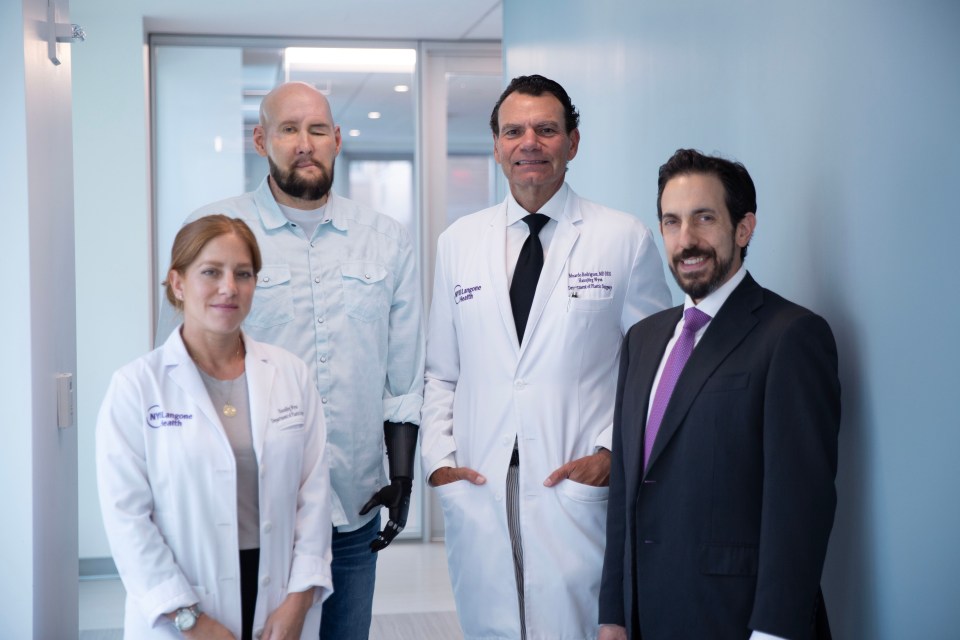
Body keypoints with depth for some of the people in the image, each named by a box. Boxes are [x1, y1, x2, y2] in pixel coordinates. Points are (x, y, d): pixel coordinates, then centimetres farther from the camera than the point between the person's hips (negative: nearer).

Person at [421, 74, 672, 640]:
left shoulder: (626, 239, 1)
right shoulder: (459, 242, 11)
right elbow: (441, 371, 14)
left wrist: (611, 451, -8)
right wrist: (438, 457, 2)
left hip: (577, 486, -3)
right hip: (477, 491, 3)